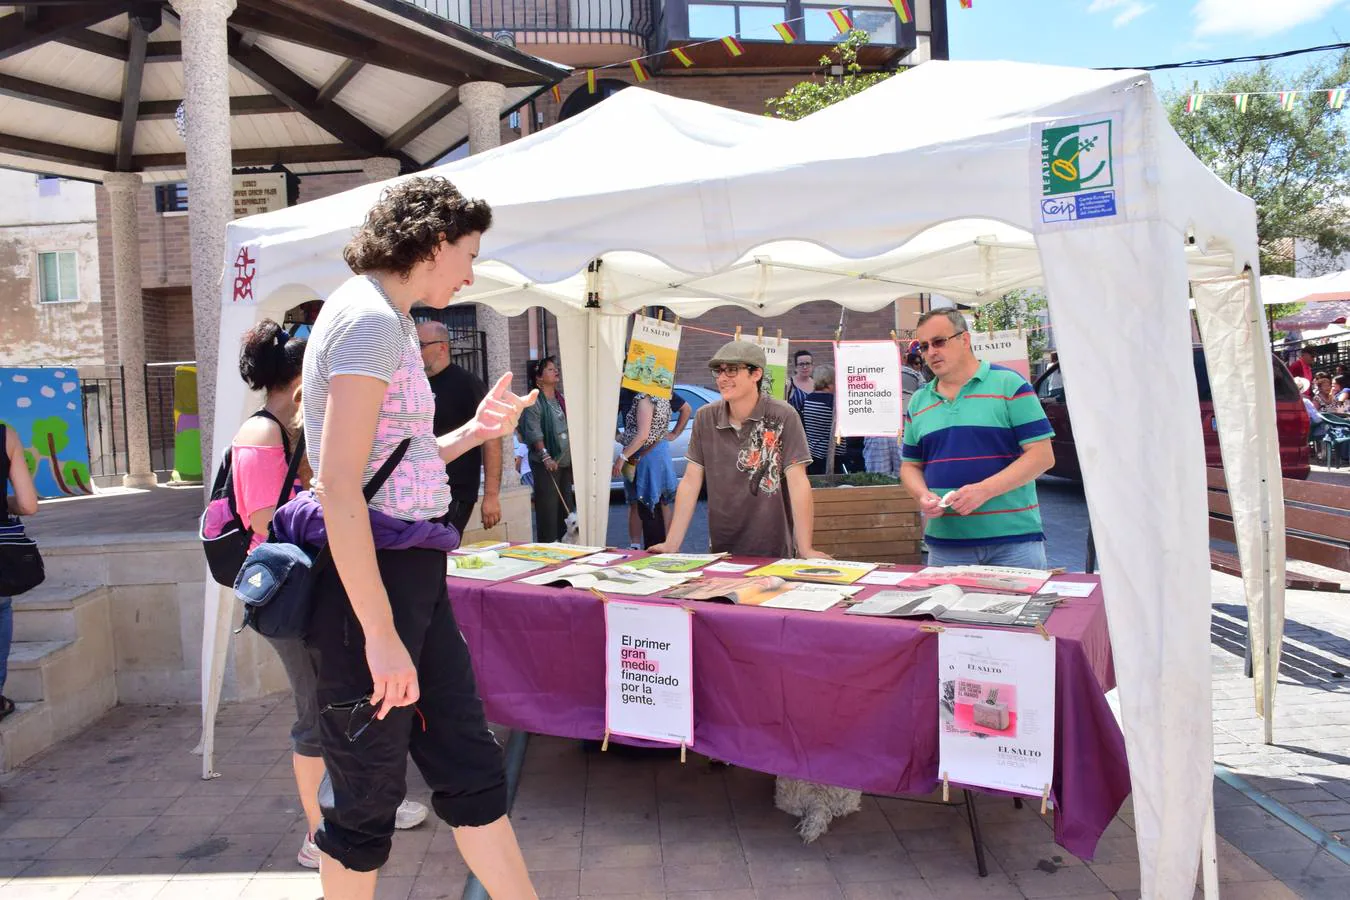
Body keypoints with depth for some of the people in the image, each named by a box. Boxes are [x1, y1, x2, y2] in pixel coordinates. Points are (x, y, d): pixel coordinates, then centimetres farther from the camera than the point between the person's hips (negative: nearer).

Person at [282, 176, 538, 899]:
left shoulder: (390, 321, 17)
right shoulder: (369, 318, -14)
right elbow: (338, 486, -22)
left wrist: (475, 432, 11)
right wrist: (381, 634, -23)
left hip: (408, 568, 10)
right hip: (367, 573, -10)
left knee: (470, 764, 14)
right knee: (367, 791, 6)